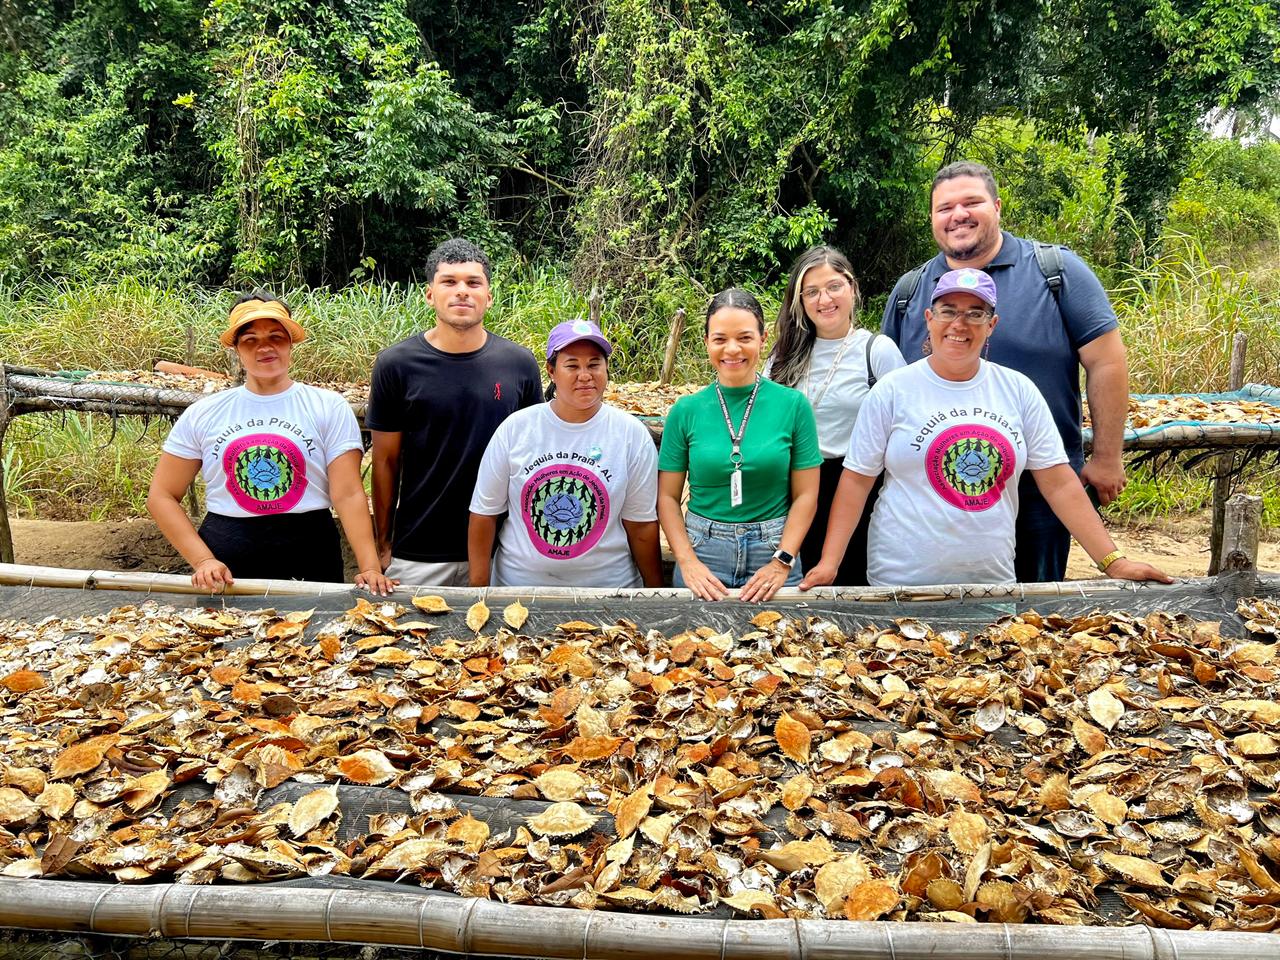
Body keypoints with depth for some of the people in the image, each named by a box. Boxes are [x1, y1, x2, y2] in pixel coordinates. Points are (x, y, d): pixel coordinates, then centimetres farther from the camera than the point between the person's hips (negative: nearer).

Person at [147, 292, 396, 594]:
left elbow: (349, 495, -9)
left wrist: (370, 567, -20)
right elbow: (162, 496, 5)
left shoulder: (329, 408, 0)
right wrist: (203, 560, -8)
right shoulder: (202, 415, 5)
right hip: (226, 571, 1)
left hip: (309, 564, -1)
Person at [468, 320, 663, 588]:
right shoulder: (515, 428, -6)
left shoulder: (632, 434, -6)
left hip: (607, 586, 0)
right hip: (519, 584, 0)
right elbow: (484, 513, -1)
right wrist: (479, 589, -2)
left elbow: (642, 525, -3)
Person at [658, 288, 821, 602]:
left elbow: (805, 495, -2)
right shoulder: (686, 411, -2)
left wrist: (782, 563, -11)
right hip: (703, 550, 1)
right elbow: (667, 497, 1)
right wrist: (687, 562, -10)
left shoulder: (793, 404, -4)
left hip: (774, 550, 0)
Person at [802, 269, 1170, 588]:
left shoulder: (1019, 391, 3)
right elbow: (857, 481, -5)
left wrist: (1112, 562, -3)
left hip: (994, 580, 3)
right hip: (902, 581, -2)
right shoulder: (892, 391, -4)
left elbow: (1060, 483, 2)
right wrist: (829, 563, -13)